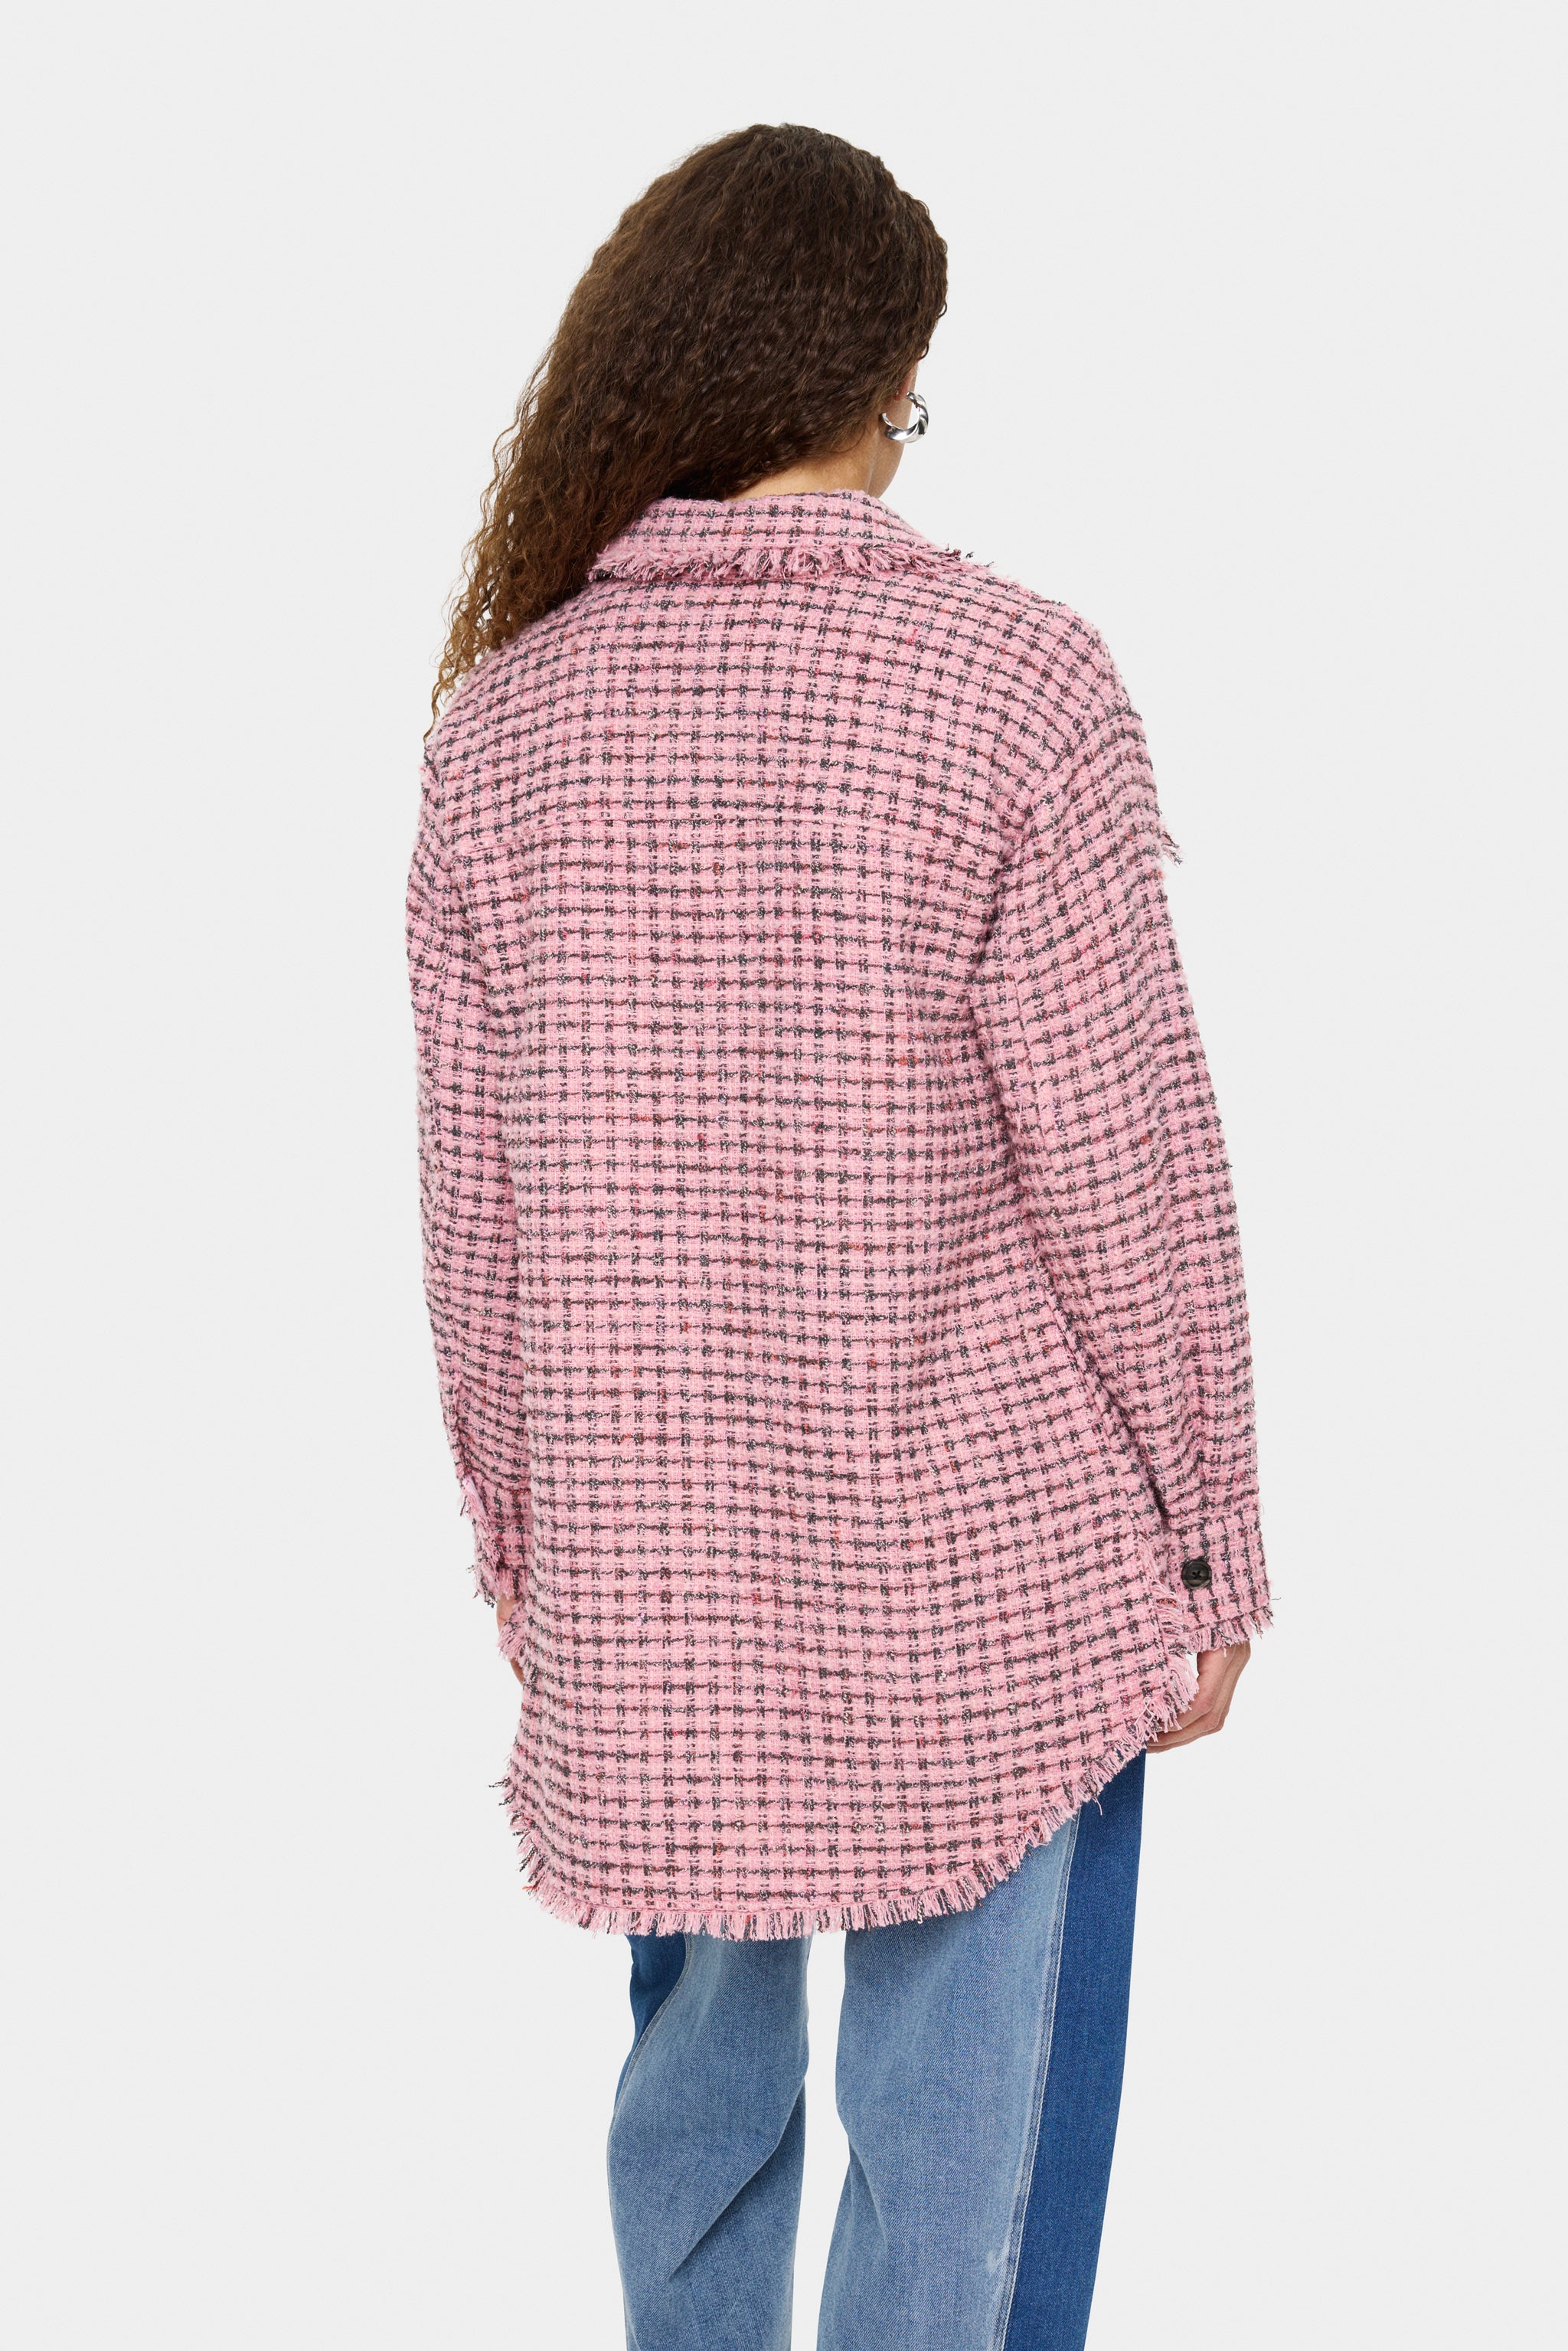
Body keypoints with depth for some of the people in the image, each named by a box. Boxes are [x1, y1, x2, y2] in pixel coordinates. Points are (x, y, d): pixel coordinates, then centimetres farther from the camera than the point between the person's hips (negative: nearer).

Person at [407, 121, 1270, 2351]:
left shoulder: (502, 719, -1)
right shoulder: (1013, 682, -14)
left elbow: (474, 1207, 3)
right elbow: (1124, 1168, -13)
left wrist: (521, 1549, 16)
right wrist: (1209, 1540, -1)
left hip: (647, 1582, 5)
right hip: (980, 1579, -4)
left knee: (697, 2084, 22)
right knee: (965, 2163, 8)